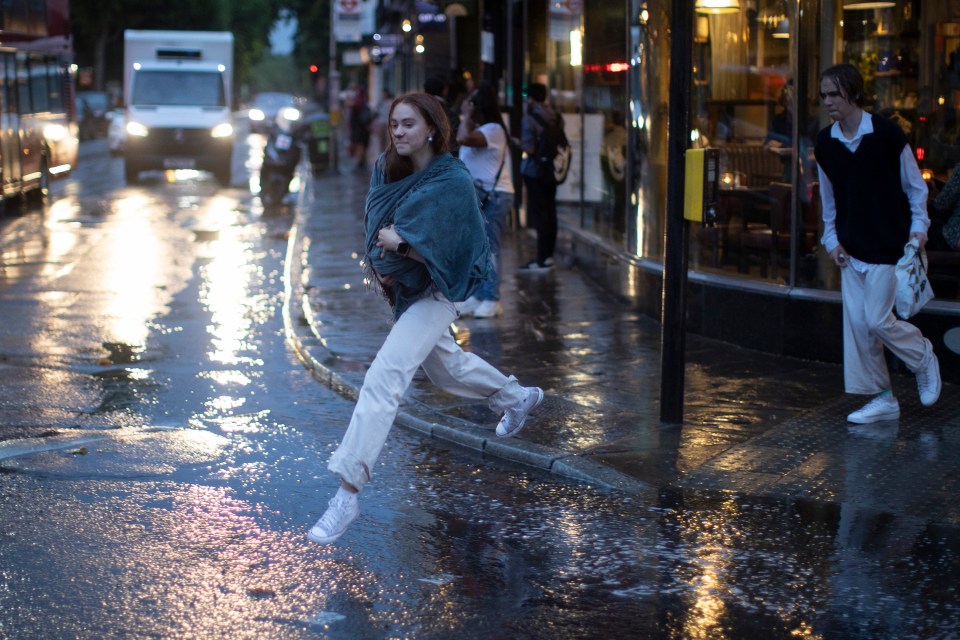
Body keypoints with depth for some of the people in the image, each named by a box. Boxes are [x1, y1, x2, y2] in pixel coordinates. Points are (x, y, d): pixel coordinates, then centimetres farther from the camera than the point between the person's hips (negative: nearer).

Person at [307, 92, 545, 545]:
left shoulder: (453, 183, -21)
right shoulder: (386, 170, -3)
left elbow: (446, 253, -22)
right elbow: (373, 223, 11)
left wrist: (400, 244, -34)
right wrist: (377, 266, -4)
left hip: (433, 295, -8)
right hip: (400, 289, 8)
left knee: (383, 380, -20)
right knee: (443, 364, 28)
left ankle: (348, 493, -22)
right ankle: (517, 398, 56)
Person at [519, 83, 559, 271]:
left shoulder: (530, 118, -13)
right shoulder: (554, 117, 8)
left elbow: (529, 148, -20)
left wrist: (519, 144, -1)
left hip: (534, 172, -7)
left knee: (538, 213, -5)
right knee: (549, 212, 13)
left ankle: (542, 259, -6)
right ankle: (548, 255, 19)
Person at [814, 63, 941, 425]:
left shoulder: (886, 134, -12)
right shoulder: (825, 143, 2)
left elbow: (914, 184, -1)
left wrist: (919, 226, -8)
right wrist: (831, 239, 7)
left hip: (887, 244, -5)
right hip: (850, 248, 5)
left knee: (877, 320, -8)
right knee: (856, 323, 2)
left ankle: (924, 358, 21)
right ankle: (882, 398, 13)